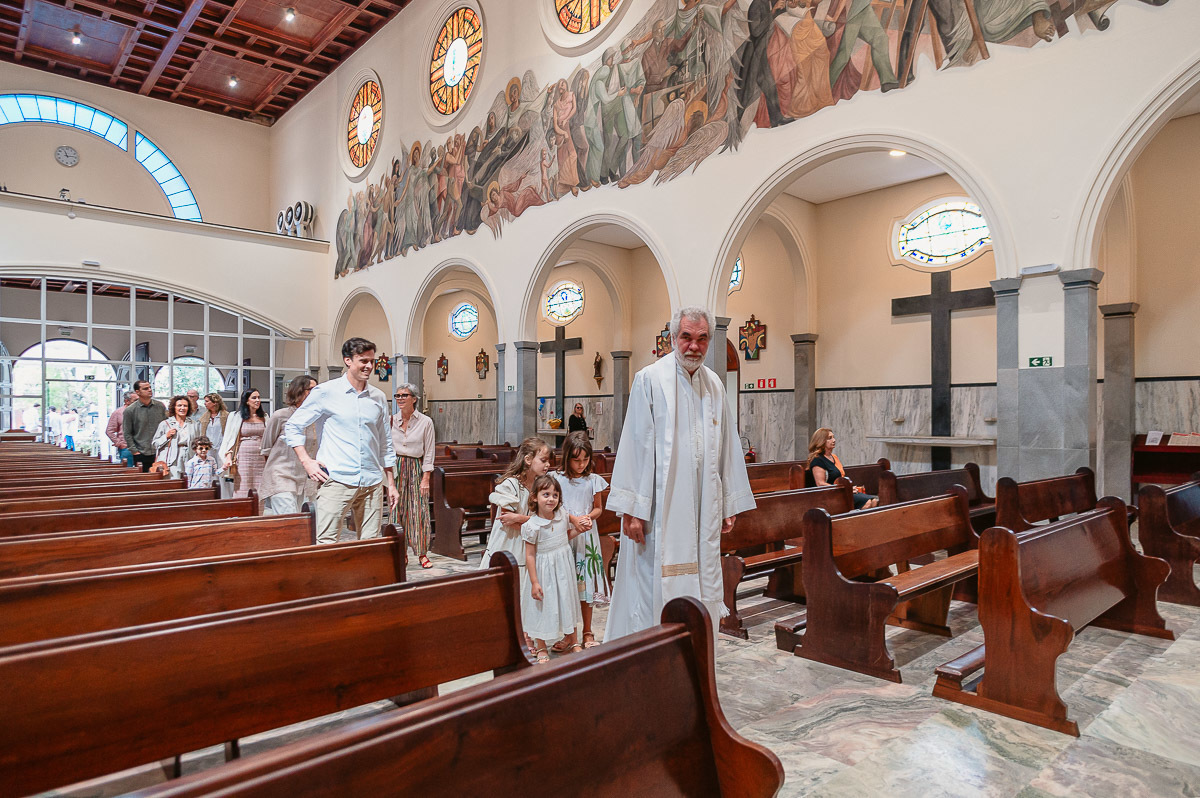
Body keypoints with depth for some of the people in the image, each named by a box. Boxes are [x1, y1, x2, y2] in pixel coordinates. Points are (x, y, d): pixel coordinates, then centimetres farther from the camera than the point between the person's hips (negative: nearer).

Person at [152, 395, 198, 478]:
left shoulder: (193, 424, 14)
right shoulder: (165, 424, 7)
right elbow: (155, 443, 8)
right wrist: (166, 436, -8)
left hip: (189, 461, 2)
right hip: (172, 463, -2)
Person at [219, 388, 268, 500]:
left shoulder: (264, 417, 14)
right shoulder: (237, 417, 5)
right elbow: (230, 439, 2)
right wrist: (228, 458, -11)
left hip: (261, 459, 3)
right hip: (244, 458, -3)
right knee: (242, 491, -6)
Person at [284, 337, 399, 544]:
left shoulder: (379, 397, 13)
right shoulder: (325, 392, 1)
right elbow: (292, 427, 6)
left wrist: (391, 484, 16)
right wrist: (307, 461, -5)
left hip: (372, 482, 4)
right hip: (336, 480, -4)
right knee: (326, 543, -7)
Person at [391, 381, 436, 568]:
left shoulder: (425, 422, -1)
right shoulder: (391, 421, 7)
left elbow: (429, 453, -1)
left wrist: (426, 478, -7)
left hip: (416, 469, -2)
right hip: (395, 468, 2)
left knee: (419, 510, -3)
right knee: (397, 510, 4)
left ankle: (422, 554, 5)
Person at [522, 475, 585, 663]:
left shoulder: (563, 515, -6)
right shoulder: (532, 525, -21)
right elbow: (530, 555, -17)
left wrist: (579, 529, -6)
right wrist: (534, 582, -17)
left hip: (563, 566, 5)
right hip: (543, 569, -4)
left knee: (567, 601, 16)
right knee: (543, 605, 8)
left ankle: (574, 642, 34)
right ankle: (541, 648, 28)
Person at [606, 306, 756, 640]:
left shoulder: (715, 385, 11)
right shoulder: (650, 380, -6)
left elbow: (727, 447, 14)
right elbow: (635, 444, -10)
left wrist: (729, 506, 12)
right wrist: (631, 508, -13)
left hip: (702, 511, 5)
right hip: (659, 508, -5)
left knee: (698, 591, 11)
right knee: (655, 590, -1)